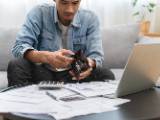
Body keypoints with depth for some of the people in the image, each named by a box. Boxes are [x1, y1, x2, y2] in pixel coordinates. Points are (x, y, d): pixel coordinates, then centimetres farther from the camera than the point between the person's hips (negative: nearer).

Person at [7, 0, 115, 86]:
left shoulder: (90, 19, -1)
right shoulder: (39, 14, -7)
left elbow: (96, 56, -5)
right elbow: (18, 47, -16)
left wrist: (90, 63, -32)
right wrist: (46, 57, -37)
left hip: (74, 76, 2)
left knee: (107, 76, -25)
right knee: (16, 65, -29)